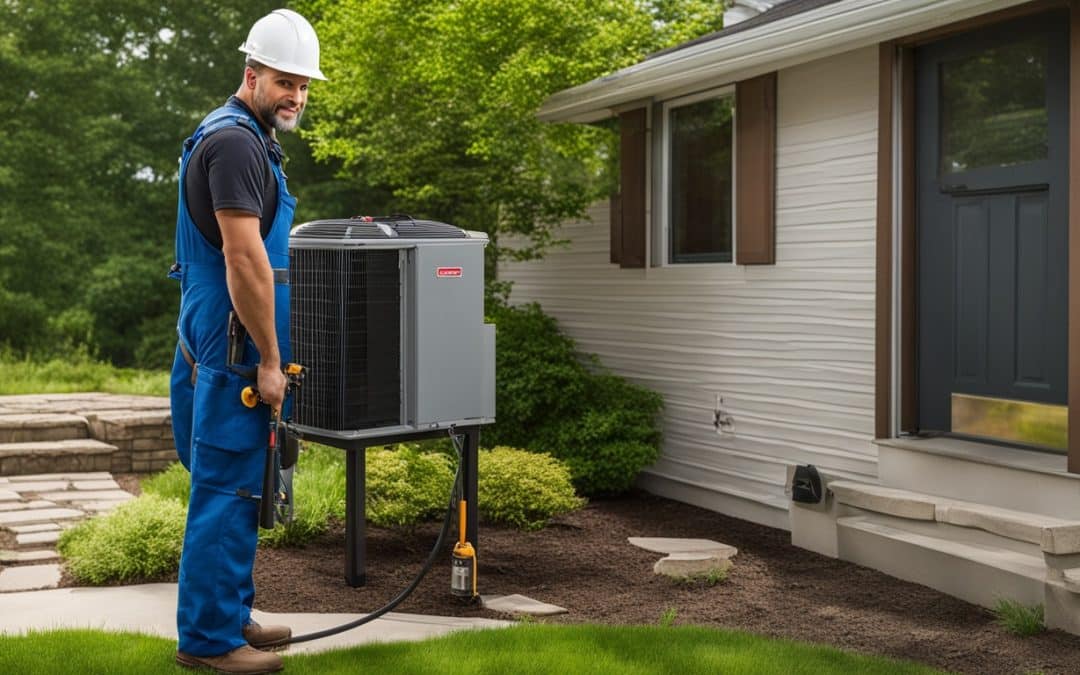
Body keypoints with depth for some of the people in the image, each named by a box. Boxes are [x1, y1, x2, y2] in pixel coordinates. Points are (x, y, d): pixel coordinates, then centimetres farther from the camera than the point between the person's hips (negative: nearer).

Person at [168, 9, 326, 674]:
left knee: (237, 487, 15)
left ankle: (231, 617, 25)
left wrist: (266, 353, 22)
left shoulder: (243, 139, 19)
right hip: (231, 350, -10)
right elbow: (244, 259, -22)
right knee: (227, 490, -5)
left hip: (230, 351, 10)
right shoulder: (235, 142, -15)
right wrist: (269, 359, -17)